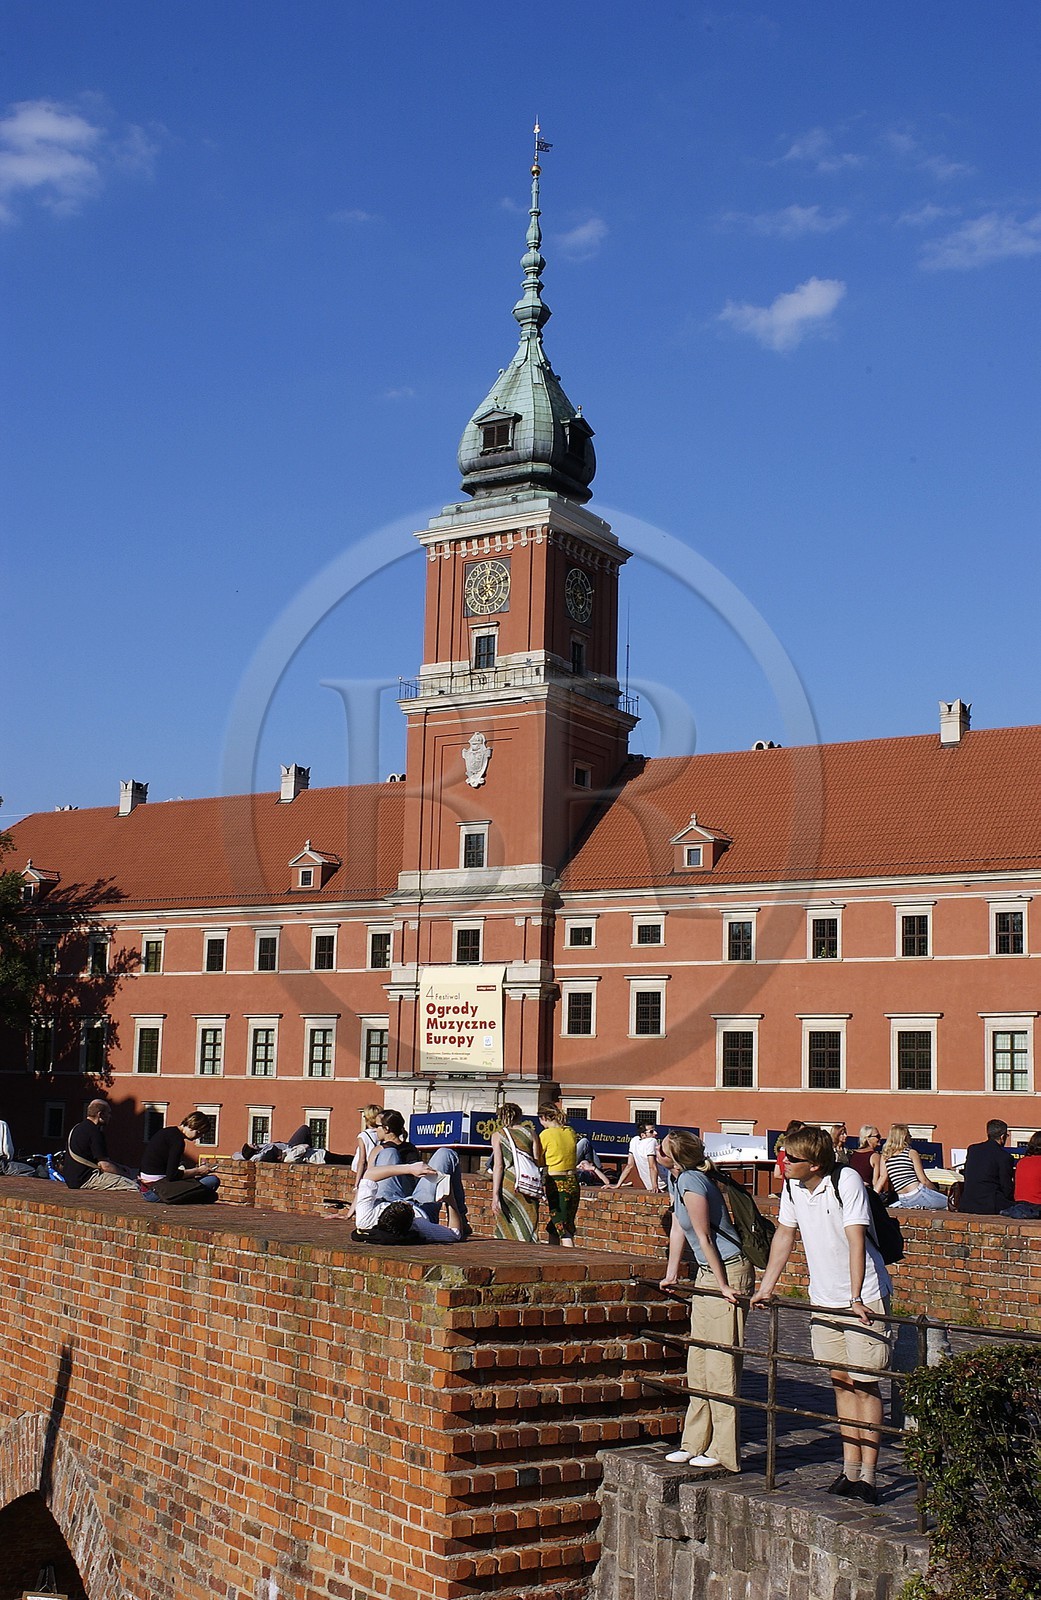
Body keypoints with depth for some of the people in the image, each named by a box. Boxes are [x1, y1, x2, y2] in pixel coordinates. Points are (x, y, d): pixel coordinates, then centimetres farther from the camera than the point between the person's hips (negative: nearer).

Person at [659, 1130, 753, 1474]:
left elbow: (704, 1237, -19)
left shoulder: (690, 1182, -22)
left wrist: (723, 1286, -15)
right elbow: (678, 1227, 15)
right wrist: (671, 1275, 18)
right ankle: (696, 1443, 21)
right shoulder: (675, 1179, 7)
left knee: (721, 1363, -5)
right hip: (707, 1273, 10)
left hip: (728, 1272, -10)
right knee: (698, 1362, 13)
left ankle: (723, 1451, 1)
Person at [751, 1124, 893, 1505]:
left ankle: (867, 1475, 1)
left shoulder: (847, 1181, -19)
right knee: (841, 1380, 10)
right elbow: (785, 1234, 12)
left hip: (864, 1299, -6)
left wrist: (856, 1298, -28)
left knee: (864, 1382, -3)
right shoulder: (792, 1187, 0)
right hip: (824, 1298, 6)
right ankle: (850, 1469, 16)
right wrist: (766, 1287, 12)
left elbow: (856, 1239, -23)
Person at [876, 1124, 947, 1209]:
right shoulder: (912, 1153, -2)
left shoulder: (885, 1156, 9)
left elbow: (882, 1178, 1)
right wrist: (937, 1191, 11)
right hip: (918, 1194, -6)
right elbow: (923, 1180, -2)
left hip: (903, 1200, 6)